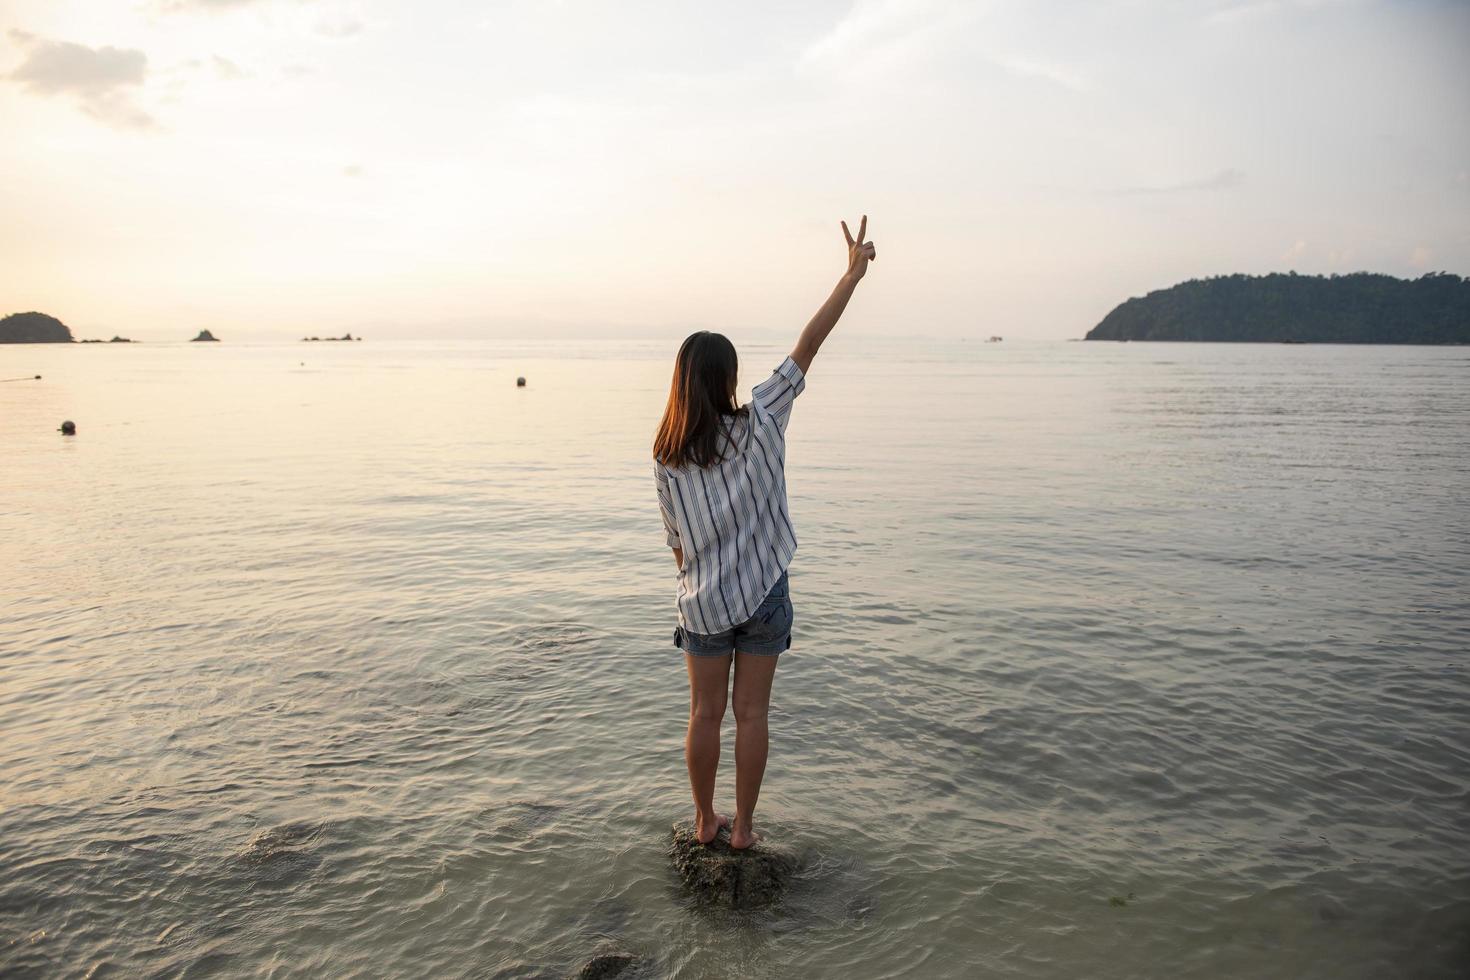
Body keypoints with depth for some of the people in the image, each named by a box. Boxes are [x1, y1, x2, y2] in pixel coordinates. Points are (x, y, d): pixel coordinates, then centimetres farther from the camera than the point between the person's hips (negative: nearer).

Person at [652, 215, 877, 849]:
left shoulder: (666, 457, -5)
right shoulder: (757, 424, -12)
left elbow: (676, 541, 3)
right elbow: (807, 348, -9)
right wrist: (854, 273, -4)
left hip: (702, 602, 2)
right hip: (763, 594, -1)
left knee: (706, 713, 14)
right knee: (751, 714, 9)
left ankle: (705, 820, 29)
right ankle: (742, 827, 20)